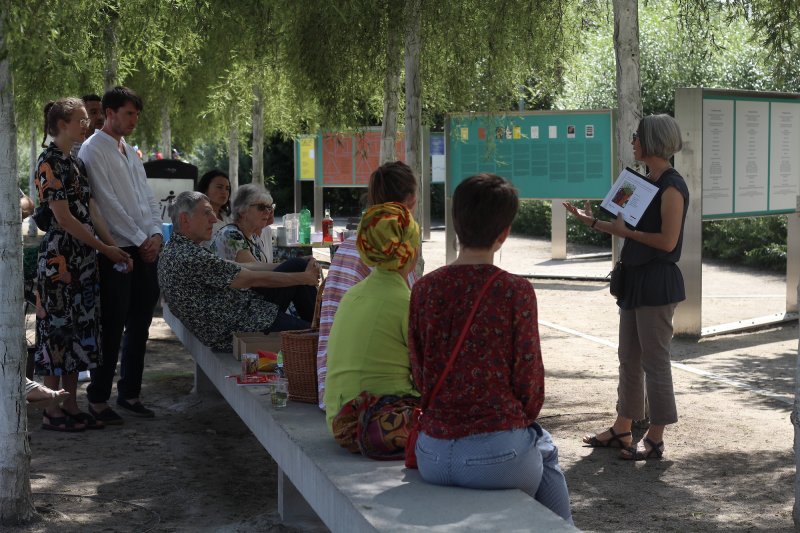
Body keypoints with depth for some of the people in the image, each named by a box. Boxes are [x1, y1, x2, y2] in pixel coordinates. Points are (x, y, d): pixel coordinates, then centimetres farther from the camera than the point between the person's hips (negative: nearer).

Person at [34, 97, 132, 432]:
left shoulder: (75, 163, 15)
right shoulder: (49, 162, -12)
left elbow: (91, 212, 11)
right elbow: (63, 218, -16)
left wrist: (115, 248, 1)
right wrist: (105, 249, -12)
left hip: (83, 259, 9)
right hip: (59, 257, -9)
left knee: (79, 330, 10)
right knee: (57, 329, -3)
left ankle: (71, 407, 17)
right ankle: (52, 413, 5)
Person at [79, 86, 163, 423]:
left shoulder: (130, 153, 18)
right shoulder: (94, 150, -7)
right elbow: (108, 203, -14)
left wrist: (156, 233, 0)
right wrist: (141, 240, -12)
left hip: (144, 249, 8)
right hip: (116, 250, -8)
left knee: (139, 326, 11)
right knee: (112, 329, -3)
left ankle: (129, 393, 22)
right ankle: (98, 398, 9)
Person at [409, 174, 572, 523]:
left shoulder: (424, 289, 0)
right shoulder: (515, 291, -11)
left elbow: (419, 375, 6)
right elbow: (529, 379, -7)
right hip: (496, 455, -4)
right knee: (545, 450, 29)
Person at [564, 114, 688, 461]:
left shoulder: (671, 186, -14)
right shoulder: (647, 182, 14)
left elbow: (667, 241, -21)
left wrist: (626, 230, -14)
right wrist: (591, 221, 17)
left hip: (657, 283, -10)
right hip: (636, 280, 10)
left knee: (654, 361, -2)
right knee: (629, 358, 14)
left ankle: (655, 439, 8)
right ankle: (621, 431, 23)